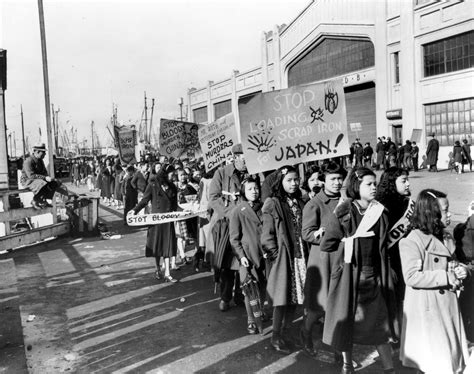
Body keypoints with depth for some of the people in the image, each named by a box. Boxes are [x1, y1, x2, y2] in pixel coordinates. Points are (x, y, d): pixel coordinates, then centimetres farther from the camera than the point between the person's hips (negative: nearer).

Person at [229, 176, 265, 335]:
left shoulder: (263, 208, 7)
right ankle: (251, 320, 12)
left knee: (263, 286, 10)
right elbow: (234, 237, -4)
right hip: (247, 255, -4)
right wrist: (241, 255, -12)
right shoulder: (238, 211, -5)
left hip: (263, 254, 4)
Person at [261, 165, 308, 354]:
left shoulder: (300, 204, 10)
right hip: (283, 258, -5)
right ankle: (275, 337, 16)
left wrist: (306, 254, 6)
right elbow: (267, 236, -9)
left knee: (295, 297, 11)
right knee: (282, 298, 1)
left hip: (299, 256, 5)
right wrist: (276, 255, -13)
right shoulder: (273, 204, -7)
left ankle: (285, 332, 27)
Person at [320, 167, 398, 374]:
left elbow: (383, 243, 14)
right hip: (349, 274, -3)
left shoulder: (380, 212, 1)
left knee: (379, 320, 11)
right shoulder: (342, 213, -10)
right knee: (346, 319, 9)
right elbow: (327, 245, -8)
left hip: (374, 274, 3)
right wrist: (350, 243, -3)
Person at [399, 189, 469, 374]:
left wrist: (460, 269, -1)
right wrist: (446, 277, -21)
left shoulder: (446, 238, 10)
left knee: (454, 358, 16)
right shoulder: (413, 241, -18)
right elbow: (411, 277, -25)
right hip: (426, 309, -8)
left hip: (448, 305, 8)